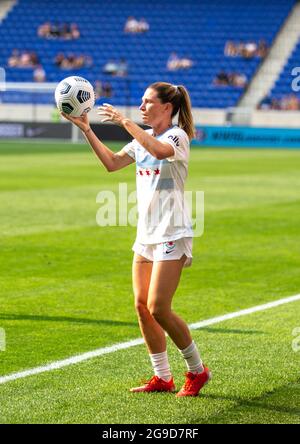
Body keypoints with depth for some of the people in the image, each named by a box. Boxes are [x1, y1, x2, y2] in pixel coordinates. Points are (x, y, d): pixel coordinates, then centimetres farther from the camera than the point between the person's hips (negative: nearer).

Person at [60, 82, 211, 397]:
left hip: (172, 235, -8)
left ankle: (197, 370, 5)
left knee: (158, 308, -12)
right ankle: (162, 378, 14)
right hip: (146, 234, 8)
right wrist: (86, 129, -1)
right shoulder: (143, 138, 14)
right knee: (142, 306, 4)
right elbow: (112, 162, 8)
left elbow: (161, 150, -33)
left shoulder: (177, 135, -10)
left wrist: (124, 122, -30)